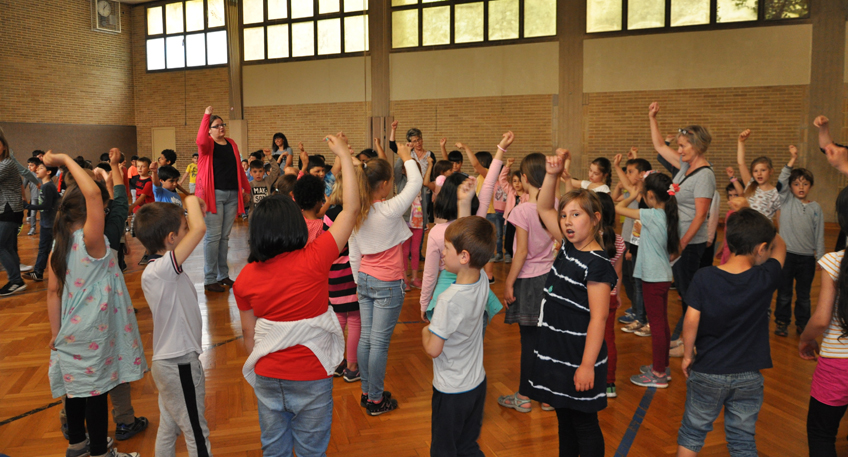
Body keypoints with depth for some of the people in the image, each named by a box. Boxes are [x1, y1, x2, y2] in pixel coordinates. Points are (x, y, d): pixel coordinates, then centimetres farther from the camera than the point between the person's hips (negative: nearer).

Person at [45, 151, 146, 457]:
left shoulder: (59, 245, 2)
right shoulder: (90, 241, -21)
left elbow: (53, 291, 5)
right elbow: (93, 193, -35)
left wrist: (56, 333, 11)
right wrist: (66, 160, -24)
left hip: (71, 330, 8)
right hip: (93, 333, -8)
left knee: (76, 386, 20)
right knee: (96, 390, 4)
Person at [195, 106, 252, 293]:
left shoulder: (231, 144, 14)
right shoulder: (207, 144, -2)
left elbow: (238, 168, 20)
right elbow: (201, 140, -27)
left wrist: (246, 188, 22)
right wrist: (206, 115, -23)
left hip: (232, 194, 5)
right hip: (214, 194, -5)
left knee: (225, 236, 11)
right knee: (213, 236, -5)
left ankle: (223, 275, 20)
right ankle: (210, 279, 2)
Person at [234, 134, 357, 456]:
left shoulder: (245, 278, -7)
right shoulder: (313, 259, -19)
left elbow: (249, 336, 3)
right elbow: (351, 209, -13)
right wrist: (344, 156, -5)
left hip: (267, 377, 4)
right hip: (311, 377, -3)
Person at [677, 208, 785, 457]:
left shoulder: (704, 277, -15)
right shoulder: (766, 278, -13)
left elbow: (691, 320, -15)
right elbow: (780, 246, 7)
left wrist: (688, 355, -2)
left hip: (707, 373, 0)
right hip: (748, 377, 1)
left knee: (692, 433, 16)